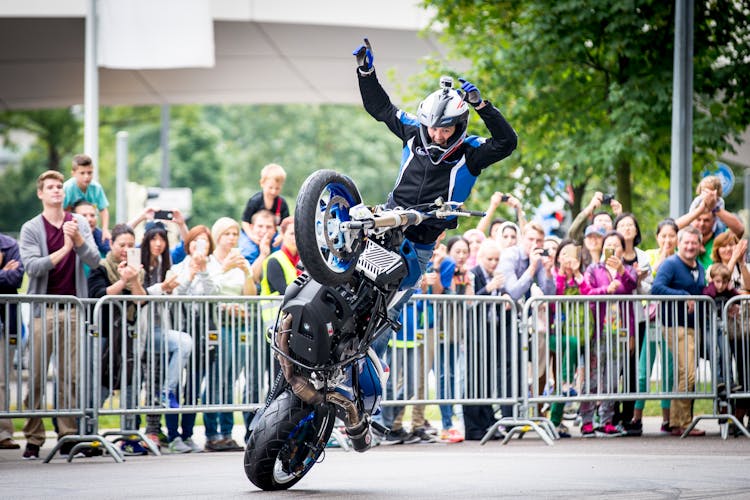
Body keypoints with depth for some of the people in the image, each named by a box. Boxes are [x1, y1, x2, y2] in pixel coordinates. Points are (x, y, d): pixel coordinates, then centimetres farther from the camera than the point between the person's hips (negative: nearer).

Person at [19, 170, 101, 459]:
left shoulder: (79, 224, 11)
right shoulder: (31, 229, 3)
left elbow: (94, 261, 1)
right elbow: (31, 266, -10)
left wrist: (78, 239, -15)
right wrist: (64, 249, -17)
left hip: (73, 308, 2)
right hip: (43, 310, -2)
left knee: (70, 376, 2)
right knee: (37, 377, -3)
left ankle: (68, 435, 5)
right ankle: (33, 438, 0)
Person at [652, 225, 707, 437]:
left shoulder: (700, 269, 18)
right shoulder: (670, 264, -8)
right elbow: (657, 288, -22)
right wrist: (684, 297, -23)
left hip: (693, 326, 9)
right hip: (677, 325, -9)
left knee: (684, 375, 12)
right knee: (687, 375, -15)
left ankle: (676, 422, 18)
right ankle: (683, 423, -9)